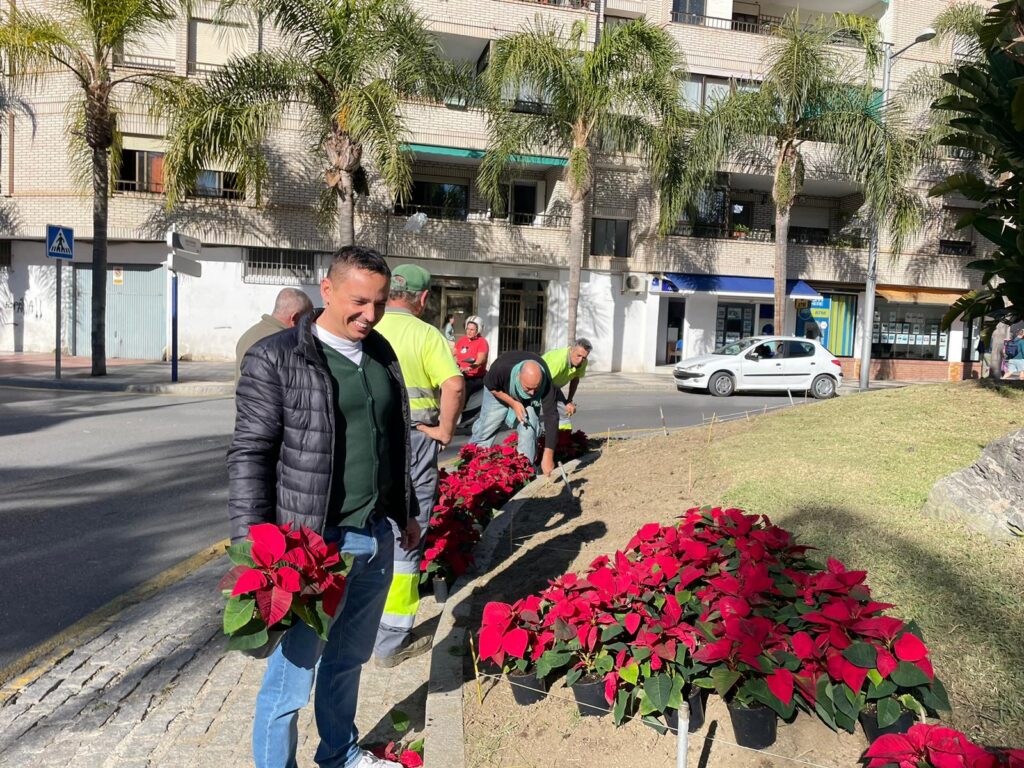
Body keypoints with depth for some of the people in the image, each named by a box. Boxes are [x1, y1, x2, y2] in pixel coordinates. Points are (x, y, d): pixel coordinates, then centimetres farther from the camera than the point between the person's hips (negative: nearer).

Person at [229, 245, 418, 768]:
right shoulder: (277, 358, -10)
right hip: (314, 544, -6)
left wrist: (404, 514, 20)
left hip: (376, 538, 6)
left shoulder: (382, 354, 9)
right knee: (293, 672, 5)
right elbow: (249, 454, -11)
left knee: (350, 658, 21)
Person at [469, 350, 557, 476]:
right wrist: (513, 403, -31)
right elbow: (490, 386, -20)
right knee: (486, 427, -3)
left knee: (529, 429, -15)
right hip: (499, 392, 0)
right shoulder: (501, 368, -44)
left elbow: (551, 416, -40)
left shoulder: (545, 383, -41)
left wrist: (548, 456, -44)